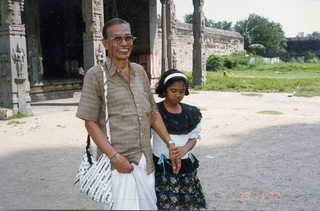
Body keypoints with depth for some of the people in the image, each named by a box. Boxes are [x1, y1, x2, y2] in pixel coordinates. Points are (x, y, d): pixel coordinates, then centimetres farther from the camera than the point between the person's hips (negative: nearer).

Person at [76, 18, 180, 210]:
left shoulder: (140, 71, 10)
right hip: (118, 163, -5)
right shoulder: (96, 75, -6)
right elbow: (90, 122, -8)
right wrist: (114, 156, -16)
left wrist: (170, 143, 9)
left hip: (146, 161, 5)